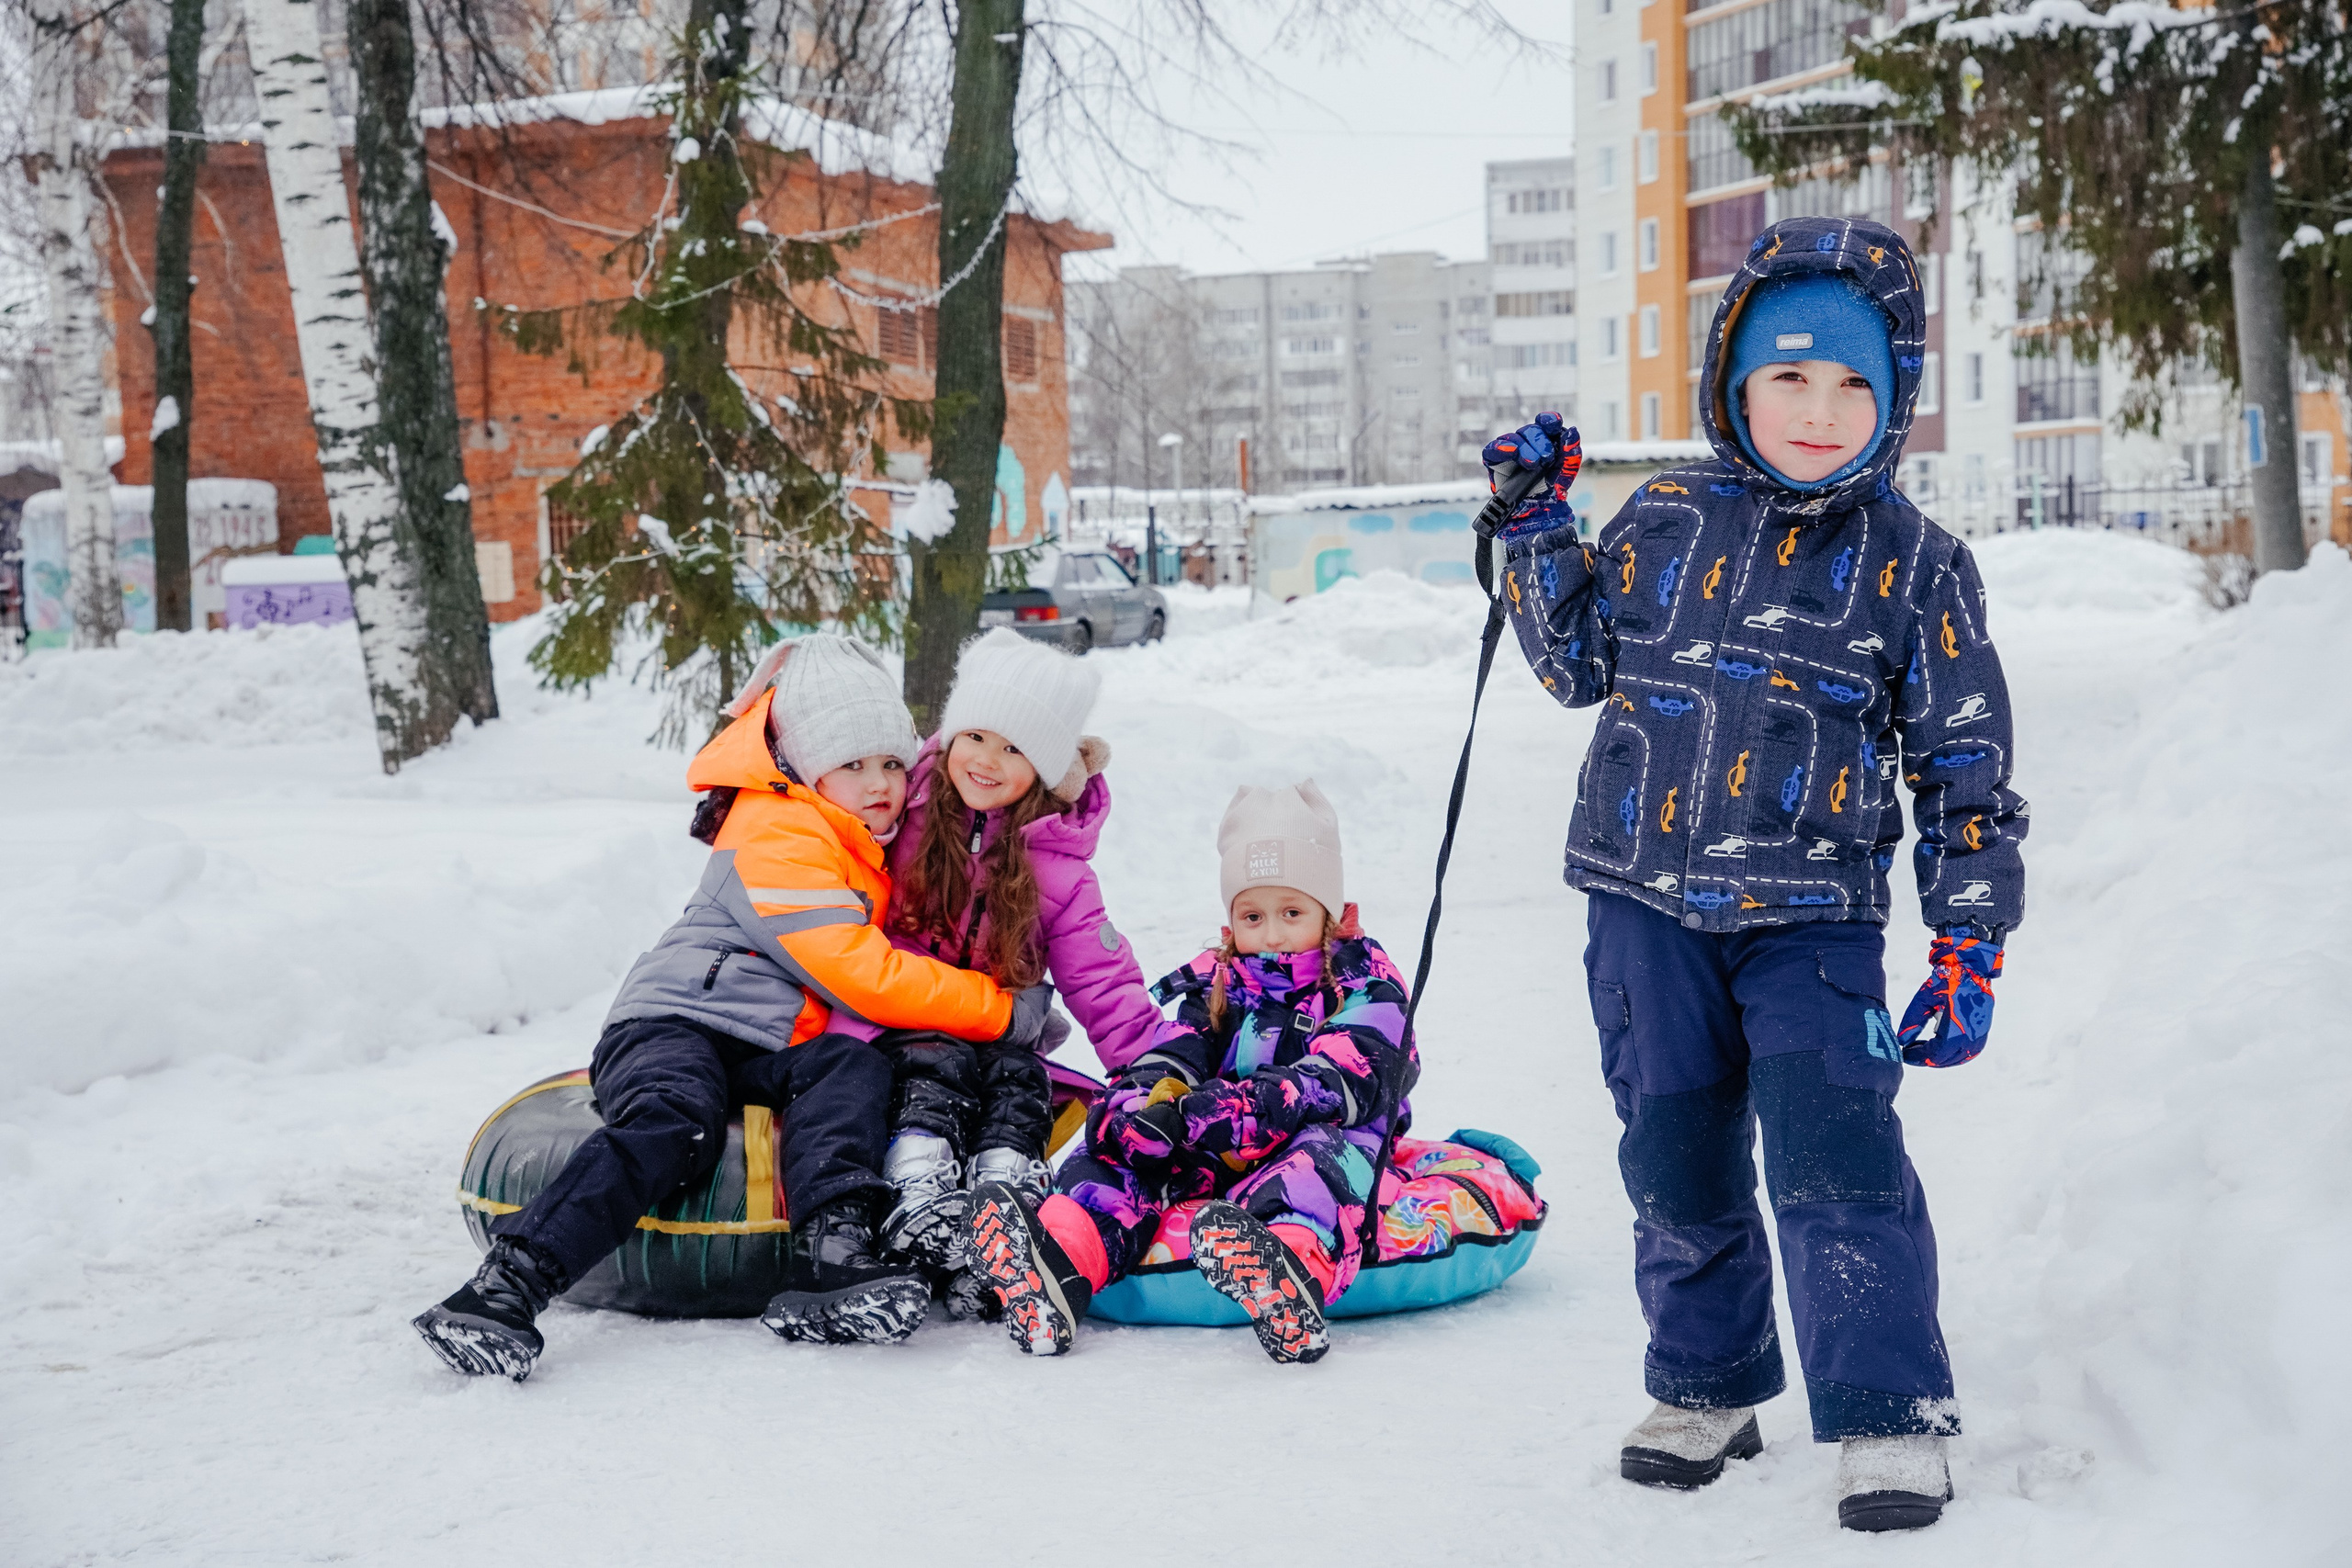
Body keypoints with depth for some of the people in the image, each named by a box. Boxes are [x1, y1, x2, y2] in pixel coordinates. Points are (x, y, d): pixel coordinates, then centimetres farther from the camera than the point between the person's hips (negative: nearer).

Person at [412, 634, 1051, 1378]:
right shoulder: (778, 835, -7)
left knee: (853, 1067, -25)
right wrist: (1006, 1012, -10)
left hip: (770, 1055, 7)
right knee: (676, 1125, -36)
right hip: (676, 1025, -7)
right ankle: (508, 1285, -44)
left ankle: (831, 1255, -47)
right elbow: (861, 978, -14)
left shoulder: (872, 852, 23)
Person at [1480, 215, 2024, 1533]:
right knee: (1676, 1160, 10)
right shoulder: (1665, 524, 4)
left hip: (1815, 918, -2)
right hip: (1650, 903, 3)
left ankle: (1890, 1418, -4)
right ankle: (1708, 1388, 29)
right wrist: (1540, 531, 4)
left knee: (1834, 1149, -15)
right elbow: (1578, 663, 16)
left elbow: (1967, 765, 2)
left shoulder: (1916, 564, 0)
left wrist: (1971, 942, -2)